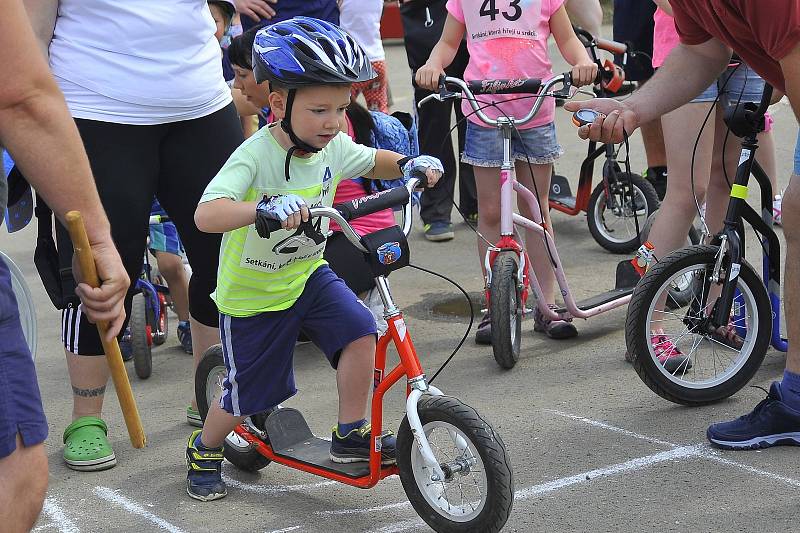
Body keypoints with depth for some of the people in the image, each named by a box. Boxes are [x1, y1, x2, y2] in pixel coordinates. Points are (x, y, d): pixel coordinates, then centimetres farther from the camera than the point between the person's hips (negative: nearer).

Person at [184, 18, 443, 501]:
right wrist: (265, 209, -60)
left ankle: (351, 434, 0)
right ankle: (205, 451, 37)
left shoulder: (334, 147, -9)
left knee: (360, 330, -18)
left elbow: (372, 162, 15)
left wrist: (412, 163, -6)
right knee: (248, 394, 6)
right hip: (252, 293, -5)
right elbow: (206, 215, -43)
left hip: (308, 275, 5)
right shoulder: (256, 156, -29)